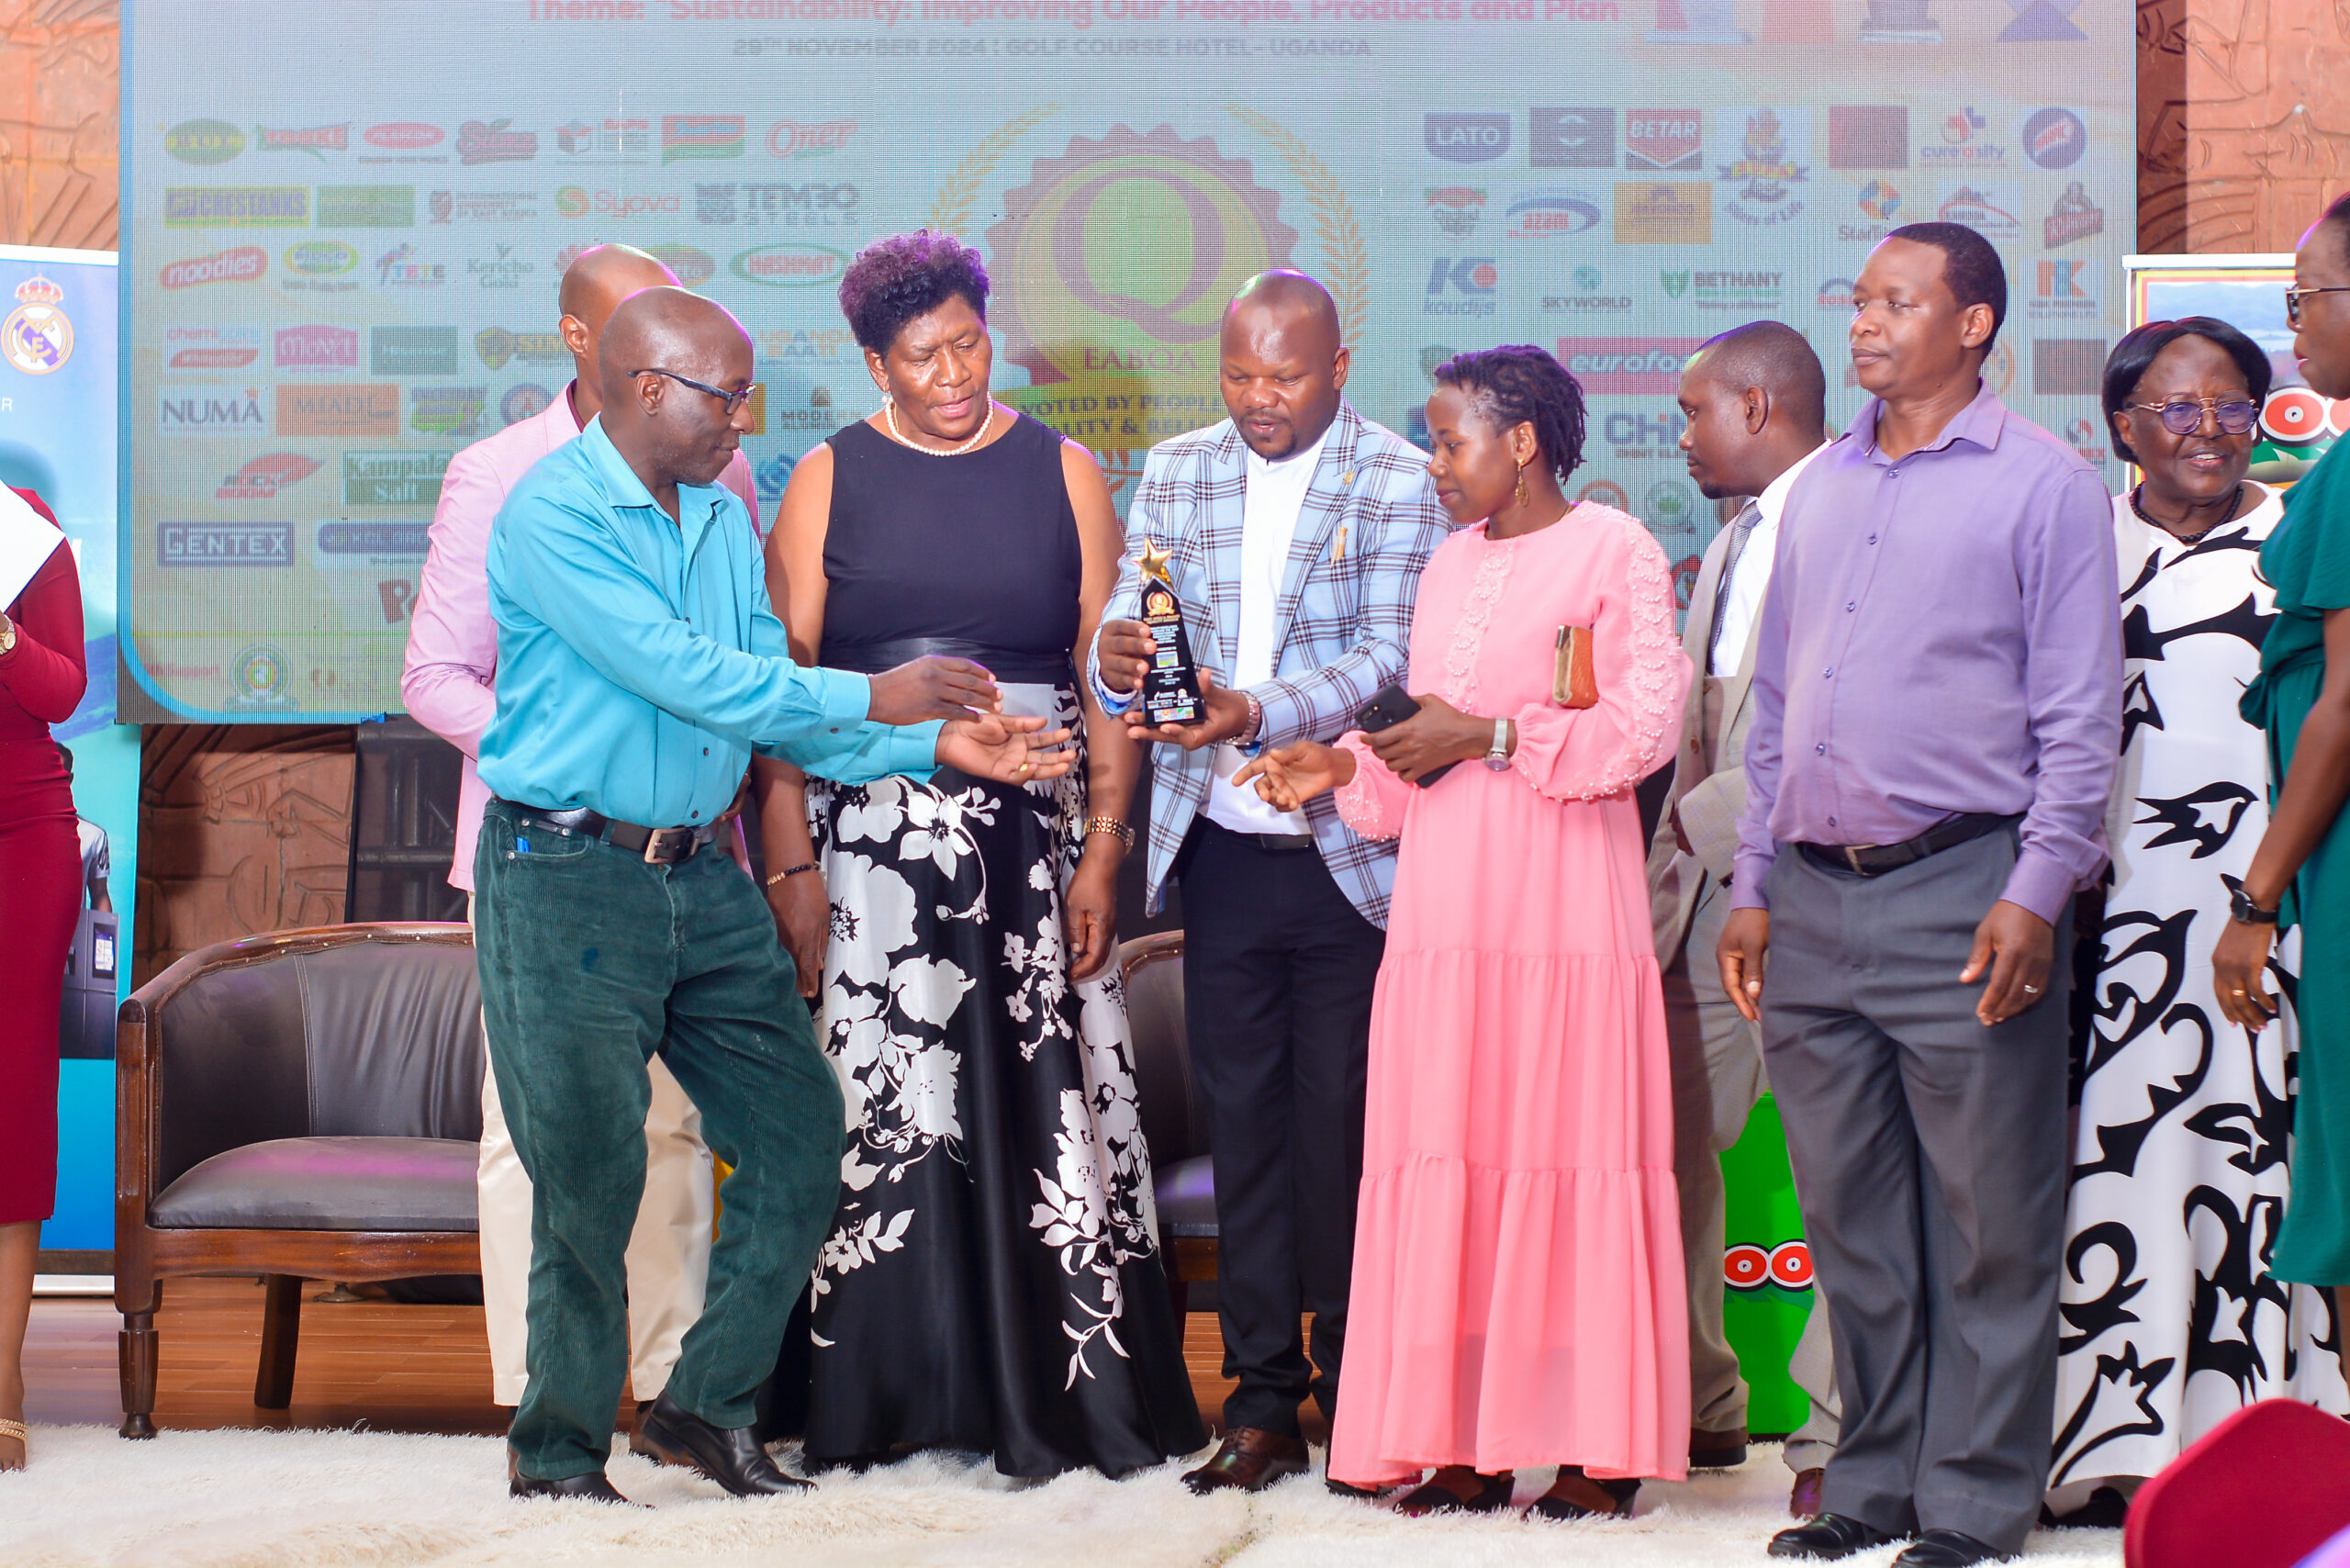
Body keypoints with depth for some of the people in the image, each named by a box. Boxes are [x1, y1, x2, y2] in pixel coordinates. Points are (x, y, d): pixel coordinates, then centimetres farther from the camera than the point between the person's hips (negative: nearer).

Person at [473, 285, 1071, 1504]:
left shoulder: (722, 520, 12)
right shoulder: (552, 515, -13)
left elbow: (766, 702, 11)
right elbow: (681, 675, -22)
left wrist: (933, 745, -1)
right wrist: (872, 698, -20)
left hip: (702, 880, 8)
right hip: (569, 885, -7)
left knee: (799, 1132, 5)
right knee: (592, 1178, -2)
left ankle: (708, 1404, 18)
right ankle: (560, 1455, 12)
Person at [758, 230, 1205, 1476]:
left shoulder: (1061, 473, 8)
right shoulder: (830, 480, 6)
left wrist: (1103, 849, -5)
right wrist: (790, 864, -7)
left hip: (1034, 835, 0)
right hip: (873, 839, 0)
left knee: (1043, 1102, -2)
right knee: (876, 1095, -1)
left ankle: (1062, 1397, 4)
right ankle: (874, 1398, 7)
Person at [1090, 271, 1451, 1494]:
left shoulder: (1400, 485, -5)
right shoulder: (1174, 473, 10)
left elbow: (1390, 658, -13)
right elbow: (1128, 624, 6)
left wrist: (1257, 713, -28)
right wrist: (1116, 659, -18)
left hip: (1348, 857, -4)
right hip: (1221, 852, 4)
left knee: (1345, 1123, 0)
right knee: (1242, 1120, 5)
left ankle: (1355, 1390, 11)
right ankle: (1262, 1396, 11)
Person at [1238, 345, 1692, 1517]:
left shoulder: (1614, 552, -1)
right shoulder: (1450, 564, 20)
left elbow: (1645, 723, -11)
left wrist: (1489, 738, -12)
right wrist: (1343, 767, 9)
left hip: (1565, 902, -6)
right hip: (1446, 896, 6)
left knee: (1568, 1147, -6)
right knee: (1450, 1160, 0)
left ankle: (1598, 1445, -1)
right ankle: (1470, 1444, 2)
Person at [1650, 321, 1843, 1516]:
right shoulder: (1727, 550, 21)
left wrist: (1720, 818, -13)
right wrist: (1669, 870, 15)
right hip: (1704, 887, 9)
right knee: (1662, 1153, 7)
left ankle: (1836, 1441, 2)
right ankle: (1697, 1409, 18)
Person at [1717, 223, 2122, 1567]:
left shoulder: (2043, 484, -1)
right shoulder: (1822, 488, 17)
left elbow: (2082, 713, -4)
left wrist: (2037, 893, -13)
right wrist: (1755, 882, 13)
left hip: (1963, 891, -6)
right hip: (1815, 898, 6)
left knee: (1986, 1222, -2)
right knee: (1851, 1217, 9)